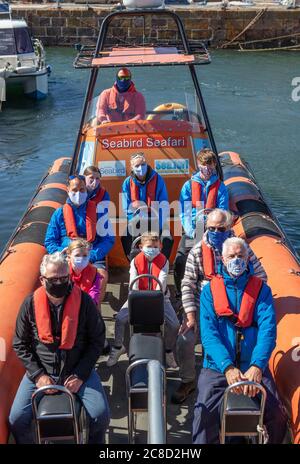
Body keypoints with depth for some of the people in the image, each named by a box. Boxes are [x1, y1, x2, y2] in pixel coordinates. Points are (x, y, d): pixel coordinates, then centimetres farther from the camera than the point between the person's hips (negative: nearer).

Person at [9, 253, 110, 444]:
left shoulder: (84, 301, -10)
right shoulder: (31, 304, -7)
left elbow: (97, 340, -2)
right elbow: (20, 344, 2)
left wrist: (80, 375, -10)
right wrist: (38, 375, -9)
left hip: (78, 369, -1)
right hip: (41, 371, 1)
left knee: (101, 415, -16)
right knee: (17, 419, -12)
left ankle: (94, 441, 16)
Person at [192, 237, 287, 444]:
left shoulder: (261, 290, 5)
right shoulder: (210, 290, 5)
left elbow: (268, 329, -8)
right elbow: (208, 332, -8)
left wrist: (257, 366, -25)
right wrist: (227, 367, -23)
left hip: (254, 367, 1)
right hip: (218, 366, 0)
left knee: (277, 417, -14)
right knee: (205, 415, -22)